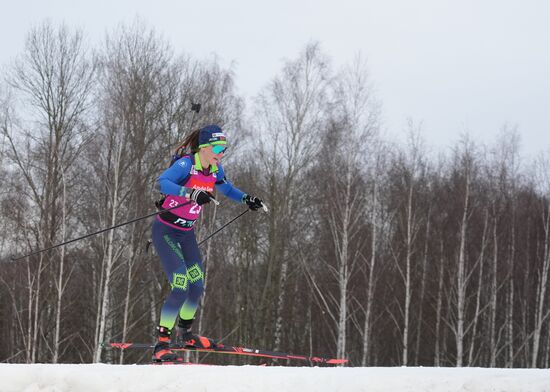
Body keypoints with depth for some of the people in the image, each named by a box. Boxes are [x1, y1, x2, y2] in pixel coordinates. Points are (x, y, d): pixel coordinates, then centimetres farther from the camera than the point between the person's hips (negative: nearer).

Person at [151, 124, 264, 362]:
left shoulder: (215, 169, 2)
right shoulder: (186, 164, -21)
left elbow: (226, 189, 23)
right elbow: (162, 182, -39)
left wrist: (245, 198, 7)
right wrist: (191, 193, -51)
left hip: (187, 233, 8)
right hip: (165, 232, -8)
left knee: (197, 285, 10)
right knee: (181, 287, -18)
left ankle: (183, 333, 32)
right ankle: (161, 343, -11)